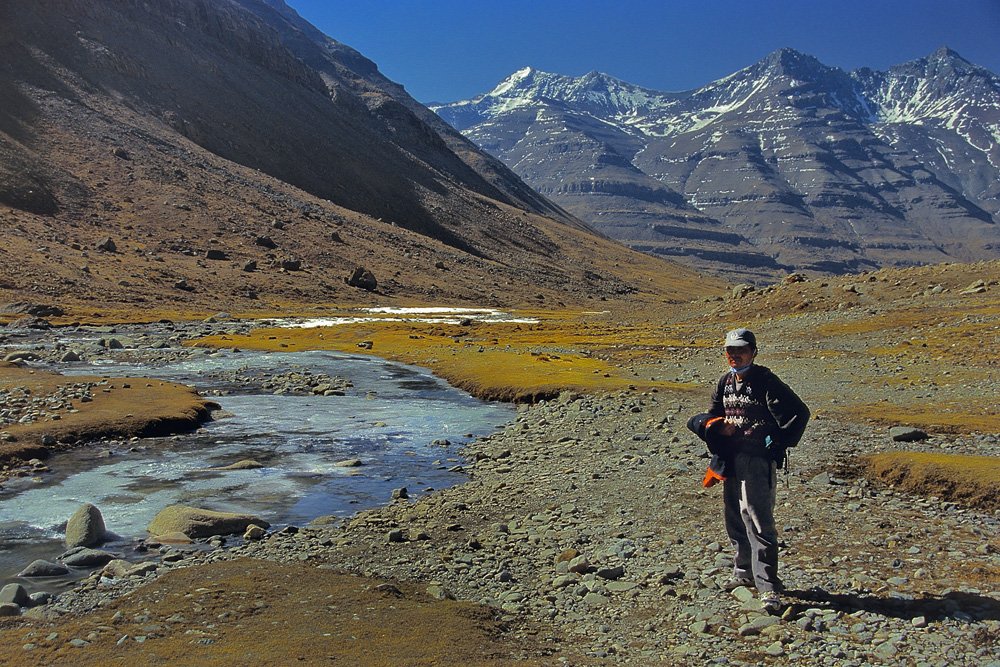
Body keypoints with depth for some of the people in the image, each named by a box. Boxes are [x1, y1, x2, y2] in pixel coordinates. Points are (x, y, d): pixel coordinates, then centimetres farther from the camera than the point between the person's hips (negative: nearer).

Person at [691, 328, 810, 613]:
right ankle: (745, 573, 34)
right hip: (731, 459, 7)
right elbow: (712, 416, 21)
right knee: (735, 520, 16)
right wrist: (719, 426, -2)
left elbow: (800, 412, -13)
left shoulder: (766, 382, -11)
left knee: (757, 520, -12)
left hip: (759, 459, -7)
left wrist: (779, 444, -13)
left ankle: (768, 588, -6)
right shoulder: (725, 383, 10)